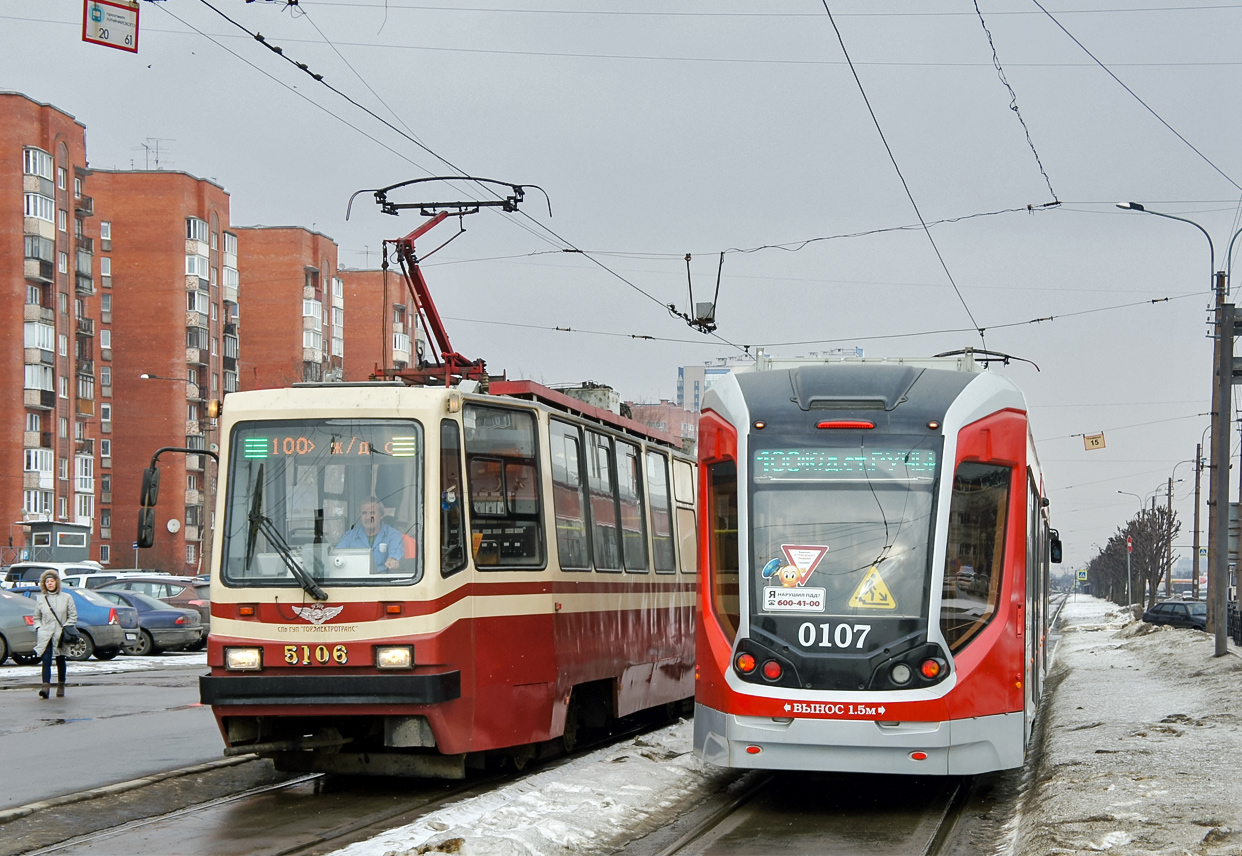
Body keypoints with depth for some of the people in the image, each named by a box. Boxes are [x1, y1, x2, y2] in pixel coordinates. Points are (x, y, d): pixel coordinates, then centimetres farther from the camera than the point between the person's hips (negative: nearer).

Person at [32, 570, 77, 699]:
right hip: (45, 636, 0)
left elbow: (73, 616, 6)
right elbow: (36, 617, 17)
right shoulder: (40, 599, 10)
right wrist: (38, 628, 1)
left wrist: (66, 627, -6)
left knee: (60, 661, 10)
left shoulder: (66, 598, 6)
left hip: (60, 635, 0)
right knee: (46, 660, -14)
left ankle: (61, 686, 23)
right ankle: (46, 686, -23)